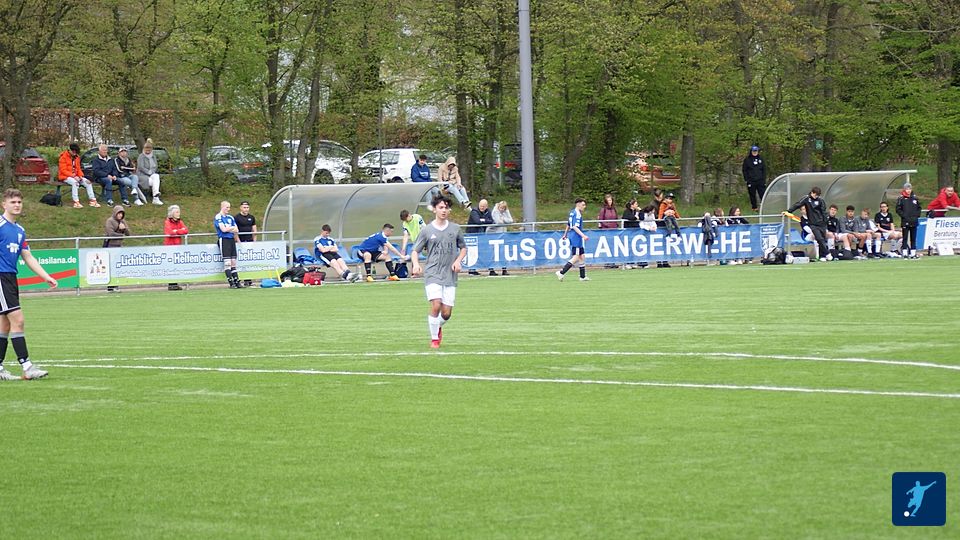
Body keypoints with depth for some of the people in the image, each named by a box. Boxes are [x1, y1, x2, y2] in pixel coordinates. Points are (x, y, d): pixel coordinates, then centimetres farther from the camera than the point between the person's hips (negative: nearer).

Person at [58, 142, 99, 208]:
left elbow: (78, 168, 17)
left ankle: (93, 200, -11)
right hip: (65, 177, -7)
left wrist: (80, 176, -4)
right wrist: (73, 176, -24)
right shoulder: (63, 157, -9)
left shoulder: (76, 157, 12)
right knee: (75, 182, -37)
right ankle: (76, 202, -42)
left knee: (88, 182, -11)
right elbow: (63, 170, -15)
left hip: (75, 176, 7)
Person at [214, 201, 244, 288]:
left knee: (233, 262, 6)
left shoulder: (230, 218, 17)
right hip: (224, 240, -7)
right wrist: (233, 228, 1)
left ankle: (237, 282, 5)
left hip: (232, 240, 7)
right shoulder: (218, 217, -4)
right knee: (227, 262, -9)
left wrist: (228, 229, -6)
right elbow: (223, 229, -15)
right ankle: (231, 283, -10)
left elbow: (236, 231, 11)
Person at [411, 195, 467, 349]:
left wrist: (458, 261, 0)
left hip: (450, 276, 2)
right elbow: (416, 250, 6)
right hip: (432, 274, -2)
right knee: (436, 305, -19)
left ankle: (438, 326, 34)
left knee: (446, 313, 0)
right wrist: (416, 264, -15)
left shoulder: (455, 229, 7)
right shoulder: (427, 230, 1)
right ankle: (434, 339, -4)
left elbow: (463, 248, 20)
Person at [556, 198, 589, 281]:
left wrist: (565, 235, 36)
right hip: (577, 238, -10)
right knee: (576, 257, -8)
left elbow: (568, 225, 25)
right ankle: (561, 273, -10)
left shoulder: (572, 212, 15)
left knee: (582, 257, 12)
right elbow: (575, 227, -24)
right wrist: (583, 235, -29)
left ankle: (583, 276, 14)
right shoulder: (577, 214, -15)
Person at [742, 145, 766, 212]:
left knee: (763, 194, -6)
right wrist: (747, 180, -6)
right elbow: (744, 170, 3)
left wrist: (764, 179, 5)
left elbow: (764, 170, 14)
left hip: (760, 181, 1)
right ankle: (754, 208, 12)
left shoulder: (761, 159, 11)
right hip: (751, 181, -1)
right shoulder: (747, 160, 3)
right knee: (753, 196, 3)